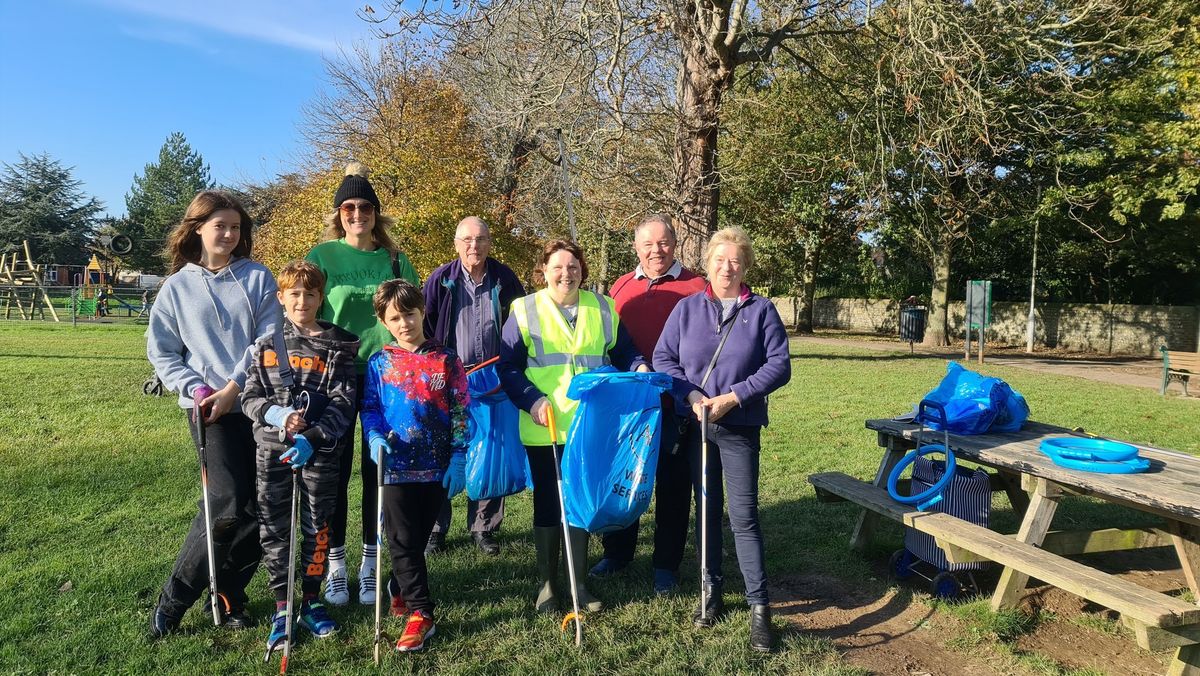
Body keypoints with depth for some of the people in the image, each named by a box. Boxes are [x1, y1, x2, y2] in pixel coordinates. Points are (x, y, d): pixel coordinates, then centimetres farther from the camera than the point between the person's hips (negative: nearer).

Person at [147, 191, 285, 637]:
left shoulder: (257, 278, 8)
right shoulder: (177, 287, 9)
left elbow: (269, 339, -2)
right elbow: (161, 352, 9)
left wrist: (234, 386, -11)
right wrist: (195, 388, -7)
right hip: (208, 408, -1)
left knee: (264, 507, 1)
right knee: (229, 505, -13)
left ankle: (228, 592, 22)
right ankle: (173, 600, 6)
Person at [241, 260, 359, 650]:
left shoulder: (338, 345, -2)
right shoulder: (266, 344, 5)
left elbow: (342, 404, -8)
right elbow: (249, 397, 4)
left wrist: (312, 438, -20)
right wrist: (276, 415, -16)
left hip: (320, 450, -1)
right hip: (272, 448, 2)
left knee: (317, 526, 8)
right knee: (274, 528, 7)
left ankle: (311, 602, 25)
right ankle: (281, 608, 21)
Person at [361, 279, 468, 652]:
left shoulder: (446, 360, 0)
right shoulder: (379, 363, 3)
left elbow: (460, 412, 0)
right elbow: (369, 408, 6)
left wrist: (458, 457, -5)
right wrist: (374, 438, -14)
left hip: (438, 467, 0)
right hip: (396, 465, 0)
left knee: (419, 538, 13)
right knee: (403, 541, 0)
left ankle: (400, 588, 37)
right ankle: (420, 612, 9)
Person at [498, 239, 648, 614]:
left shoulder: (603, 308, 9)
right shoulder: (524, 310, 0)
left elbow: (624, 352, 14)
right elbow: (508, 366, -4)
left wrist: (640, 368, -7)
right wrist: (532, 400, -17)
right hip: (544, 429, -2)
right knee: (548, 504, 9)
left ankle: (578, 582, 27)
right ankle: (546, 583, 25)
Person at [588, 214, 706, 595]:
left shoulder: (695, 288, -5)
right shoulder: (620, 288, 7)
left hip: (674, 405, -3)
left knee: (672, 485, 8)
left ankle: (666, 566, 24)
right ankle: (617, 552, 34)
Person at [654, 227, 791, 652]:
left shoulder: (761, 310, 0)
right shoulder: (687, 308, 4)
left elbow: (779, 365, -5)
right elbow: (663, 358, 2)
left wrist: (734, 397, -14)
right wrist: (690, 396, -13)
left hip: (740, 428, -2)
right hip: (695, 426, 2)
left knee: (744, 516, -2)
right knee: (707, 510, 13)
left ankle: (759, 606, 8)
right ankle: (710, 591, 28)